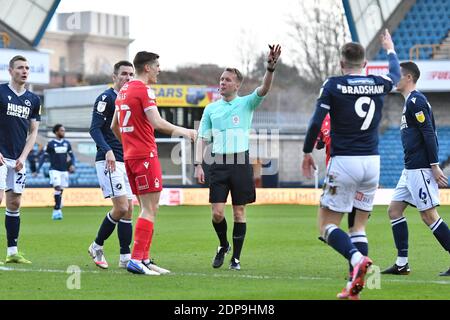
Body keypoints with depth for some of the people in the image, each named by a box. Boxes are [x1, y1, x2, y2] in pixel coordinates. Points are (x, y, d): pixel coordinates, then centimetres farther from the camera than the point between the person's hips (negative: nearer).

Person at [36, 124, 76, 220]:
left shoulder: (67, 143, 8)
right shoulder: (51, 144, -4)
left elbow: (72, 155, 16)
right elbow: (43, 157, 0)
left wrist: (72, 165, -2)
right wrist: (38, 170, -3)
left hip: (64, 170, 4)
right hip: (54, 170, -4)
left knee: (61, 190, 6)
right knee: (57, 187, -19)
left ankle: (56, 210, 18)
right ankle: (58, 210, -18)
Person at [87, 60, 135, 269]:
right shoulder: (106, 98, -7)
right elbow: (94, 128, -14)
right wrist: (107, 150, -27)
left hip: (126, 161, 8)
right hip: (109, 160, -8)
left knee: (128, 210, 5)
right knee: (121, 207, -14)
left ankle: (126, 257, 9)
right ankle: (97, 247, 3)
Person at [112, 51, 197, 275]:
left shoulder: (123, 90, 16)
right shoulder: (144, 89, -11)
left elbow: (114, 126, 23)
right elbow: (157, 123, -20)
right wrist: (183, 131, -9)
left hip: (130, 155, 9)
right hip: (145, 156, -9)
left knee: (147, 209, 13)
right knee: (150, 209, -8)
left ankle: (144, 259, 13)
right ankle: (136, 260, -13)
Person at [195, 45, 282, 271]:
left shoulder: (246, 104, 4)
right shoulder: (211, 109, 11)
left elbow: (264, 89, -13)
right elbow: (202, 139, 11)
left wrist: (271, 68, -31)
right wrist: (198, 165, 0)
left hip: (241, 163, -1)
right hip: (218, 164, 1)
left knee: (239, 213, 2)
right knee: (217, 213, -5)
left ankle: (236, 258, 11)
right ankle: (223, 245, 22)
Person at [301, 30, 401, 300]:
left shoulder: (333, 85, -5)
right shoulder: (379, 85, 6)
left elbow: (317, 122, -10)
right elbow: (397, 73, 29)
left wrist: (307, 152, 4)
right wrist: (390, 49, 48)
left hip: (344, 162, -4)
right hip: (372, 162, 4)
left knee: (327, 225, 2)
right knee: (360, 225, 13)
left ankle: (357, 258, -26)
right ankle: (355, 287, 4)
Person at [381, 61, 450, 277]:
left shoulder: (416, 101, -13)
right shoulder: (411, 101, 18)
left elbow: (429, 134, -20)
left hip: (420, 169, -10)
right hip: (411, 170, 10)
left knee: (429, 215, -9)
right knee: (394, 209, 9)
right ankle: (402, 264, 10)